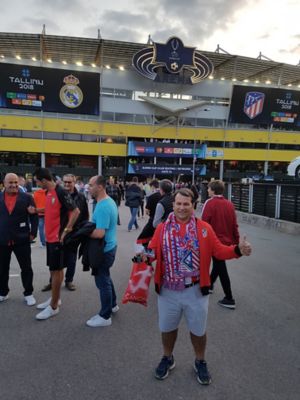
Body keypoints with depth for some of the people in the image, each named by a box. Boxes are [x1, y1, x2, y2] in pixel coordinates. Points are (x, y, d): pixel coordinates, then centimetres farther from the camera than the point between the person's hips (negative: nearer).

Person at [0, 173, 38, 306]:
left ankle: (28, 293, 20)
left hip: (21, 240, -2)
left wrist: (33, 233, -6)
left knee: (26, 268, 6)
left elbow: (34, 217, -1)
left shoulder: (27, 197, -2)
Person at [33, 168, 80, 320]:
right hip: (50, 237, 9)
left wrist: (66, 230, -20)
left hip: (58, 238, -9)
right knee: (54, 269, 18)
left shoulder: (61, 192, -19)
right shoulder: (48, 192, 9)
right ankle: (55, 298, 32)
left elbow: (76, 211, -22)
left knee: (56, 270, 1)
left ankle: (54, 307, 12)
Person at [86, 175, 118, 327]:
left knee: (102, 281, 4)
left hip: (104, 249, -10)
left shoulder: (103, 207, -27)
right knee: (106, 277, 24)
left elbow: (99, 233, -31)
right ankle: (113, 305, 41)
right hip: (109, 246, 10)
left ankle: (105, 316, 19)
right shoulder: (109, 201, 5)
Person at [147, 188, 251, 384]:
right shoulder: (162, 228, -3)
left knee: (198, 330, 18)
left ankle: (200, 363, 44)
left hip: (196, 291, -1)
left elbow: (219, 251, -5)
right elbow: (152, 251, -3)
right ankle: (168, 358, 47)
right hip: (168, 290, 1)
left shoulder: (204, 228, -6)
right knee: (167, 328, 20)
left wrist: (238, 250, -21)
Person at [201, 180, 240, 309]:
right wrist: (236, 241, 12)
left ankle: (229, 299, 7)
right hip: (228, 241, 6)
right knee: (218, 264, 23)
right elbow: (234, 225, 4)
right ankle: (209, 285, 42)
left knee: (221, 268, 1)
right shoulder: (229, 204, 3)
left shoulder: (210, 203, -13)